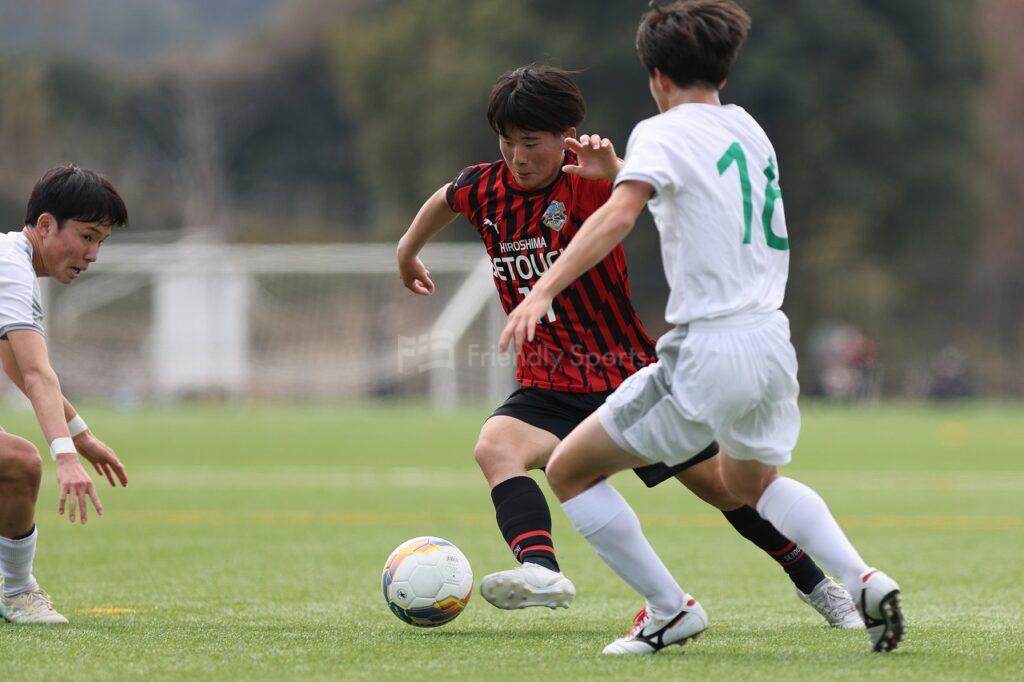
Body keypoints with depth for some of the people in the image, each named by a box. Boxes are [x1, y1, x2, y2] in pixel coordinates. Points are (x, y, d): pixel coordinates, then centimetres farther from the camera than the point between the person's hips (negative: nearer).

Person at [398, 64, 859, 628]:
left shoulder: (587, 185, -17)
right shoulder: (483, 189, -1)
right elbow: (445, 200, 25)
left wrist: (615, 173, -55)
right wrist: (408, 251, 39)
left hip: (632, 371, -3)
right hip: (548, 386, 3)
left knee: (722, 486, 7)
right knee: (495, 446, -29)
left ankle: (816, 585, 29)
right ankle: (540, 570, -48)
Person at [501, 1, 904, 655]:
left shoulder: (663, 134, -6)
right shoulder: (749, 129, 14)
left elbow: (619, 215, -24)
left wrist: (543, 290, -32)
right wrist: (615, 166, 38)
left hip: (707, 354, -7)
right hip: (772, 343, 7)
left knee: (570, 470, 6)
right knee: (752, 480, 34)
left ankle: (670, 609, 6)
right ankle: (862, 579, 14)